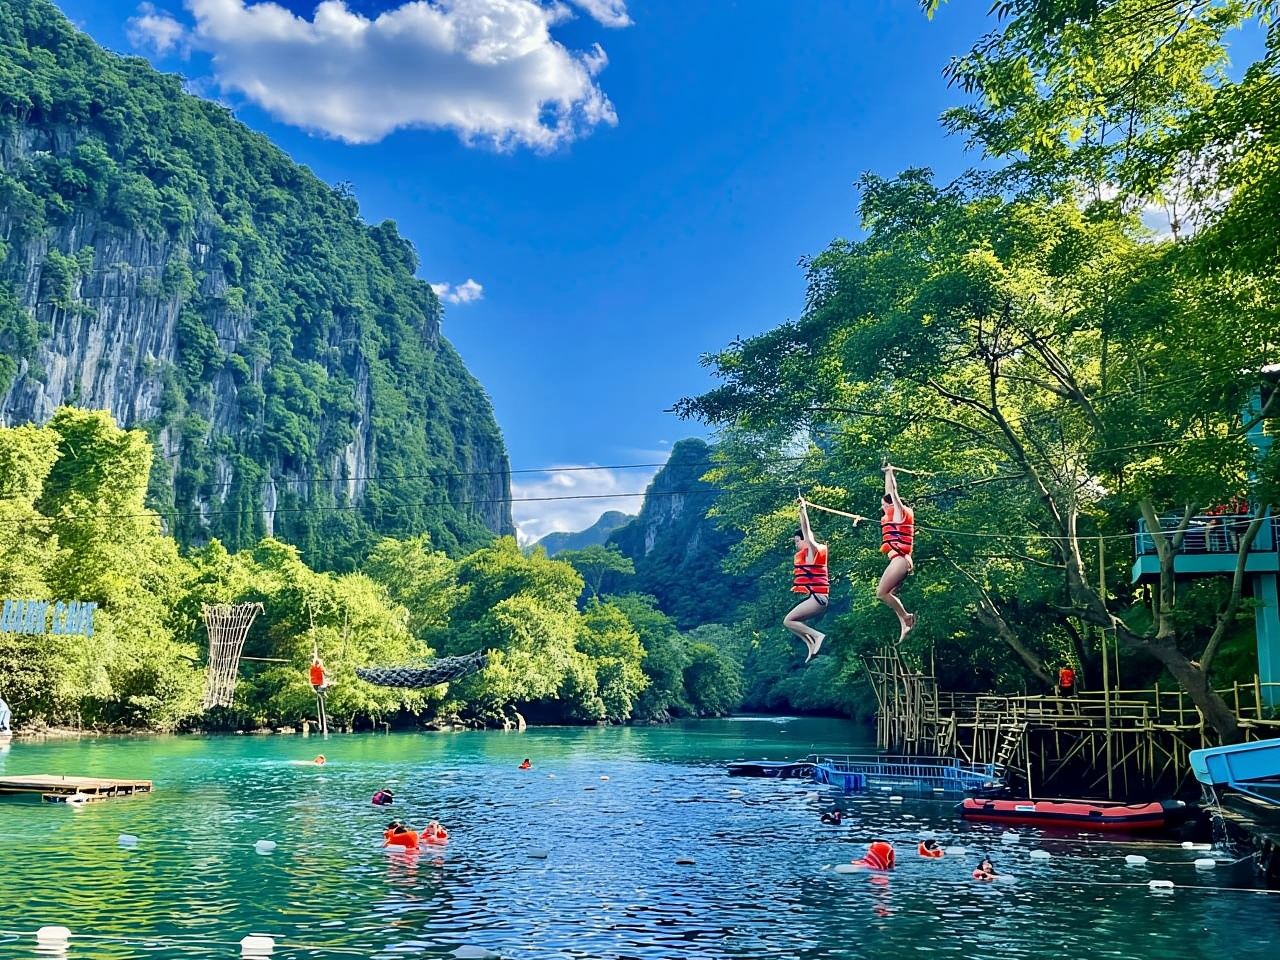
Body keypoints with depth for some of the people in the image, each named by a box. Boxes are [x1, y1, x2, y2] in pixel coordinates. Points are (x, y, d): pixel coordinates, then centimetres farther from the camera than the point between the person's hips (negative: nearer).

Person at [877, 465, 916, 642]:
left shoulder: (900, 512, -5)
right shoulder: (894, 515, 16)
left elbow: (893, 491, -5)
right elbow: (889, 493, 23)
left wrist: (890, 472, 3)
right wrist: (887, 474, 27)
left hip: (899, 559, -10)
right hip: (900, 560, 10)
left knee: (881, 592, -12)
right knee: (890, 594, 7)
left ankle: (906, 617, -6)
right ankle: (904, 625, 2)